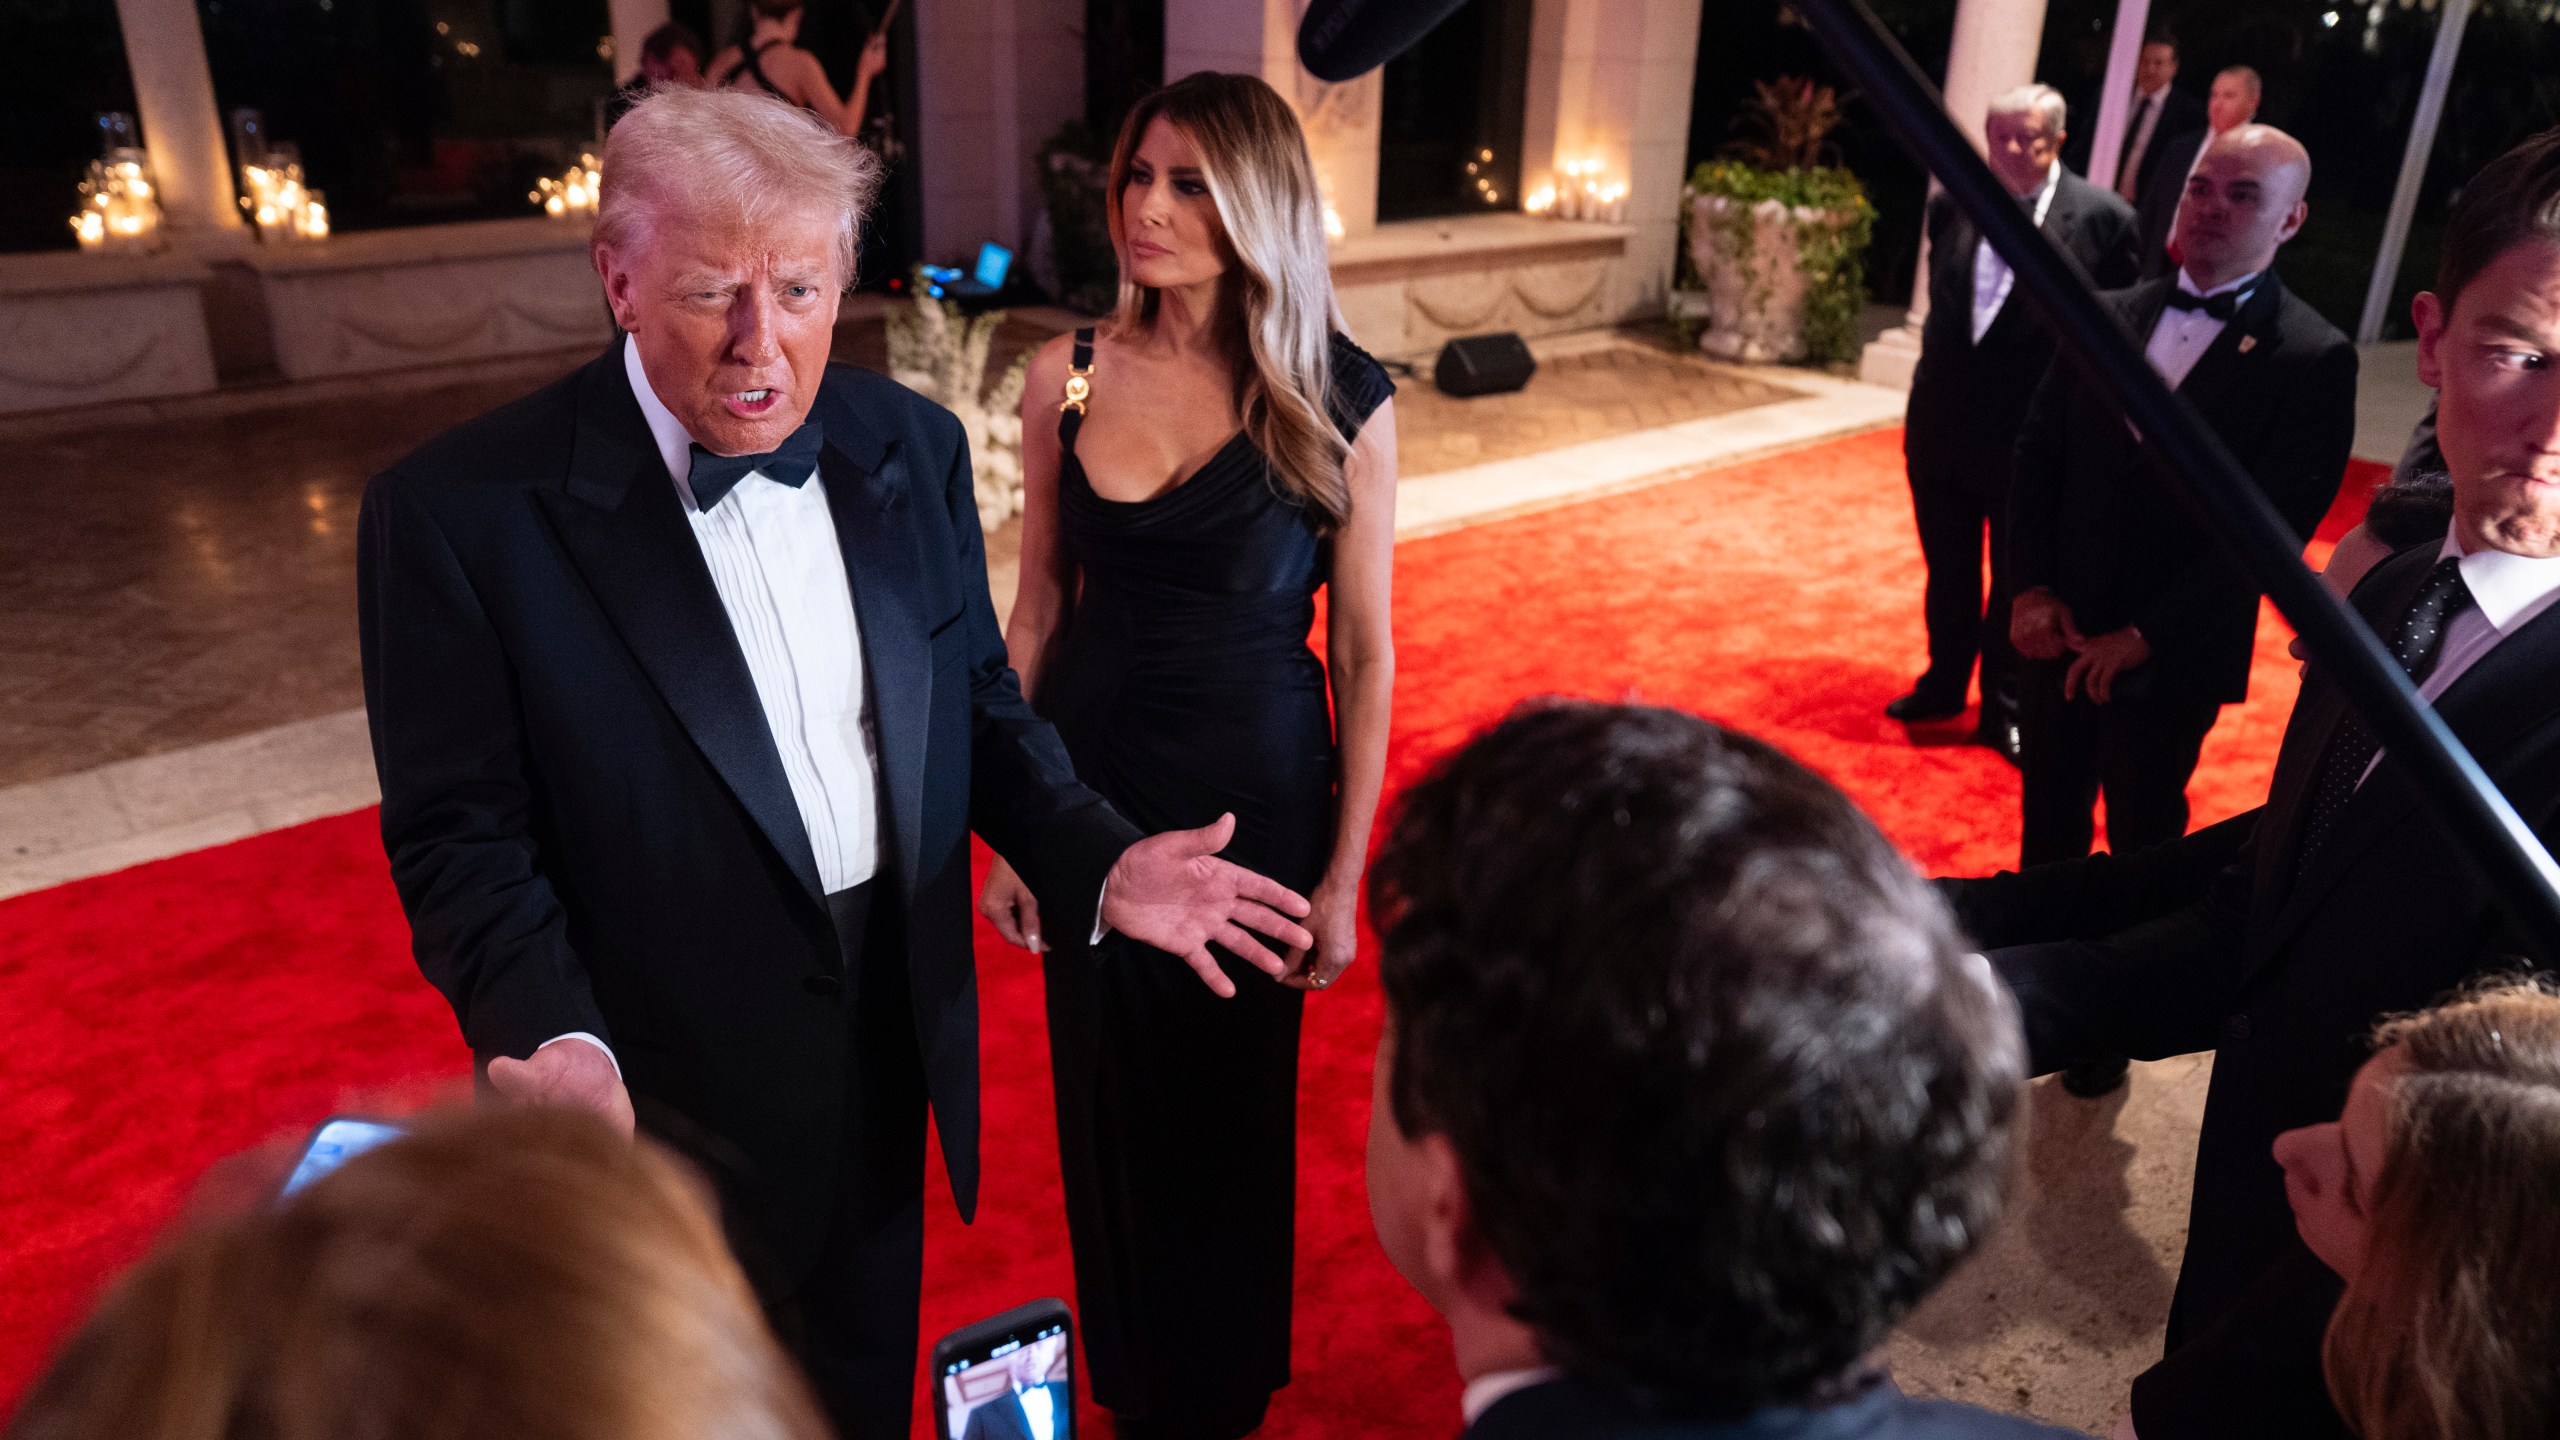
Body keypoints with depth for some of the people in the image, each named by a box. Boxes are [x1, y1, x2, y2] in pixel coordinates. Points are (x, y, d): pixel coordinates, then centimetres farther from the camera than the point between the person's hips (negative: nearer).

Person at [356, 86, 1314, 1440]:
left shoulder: (913, 445, -4)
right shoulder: (460, 512, -18)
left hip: (890, 1065, 4)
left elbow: (978, 708, 3)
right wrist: (559, 1041, -32)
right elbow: (461, 830, -15)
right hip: (662, 1106, -4)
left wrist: (1098, 860, -13)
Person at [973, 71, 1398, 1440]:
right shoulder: (1069, 374, -4)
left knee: (1234, 1107, 16)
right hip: (1090, 780, 3)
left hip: (1254, 794, -2)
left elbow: (1364, 656, -7)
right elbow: (1037, 611, 2)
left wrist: (1343, 877, -6)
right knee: (1108, 1097, 19)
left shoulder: (1340, 400, -12)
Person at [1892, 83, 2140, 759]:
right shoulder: (1951, 207, 1)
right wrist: (1936, 378, 9)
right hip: (1944, 423, 4)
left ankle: (2005, 709, 27)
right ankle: (1944, 685, 37)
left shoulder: (2102, 218, -10)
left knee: (2018, 582, 11)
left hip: (2033, 432, -4)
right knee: (1948, 570, 18)